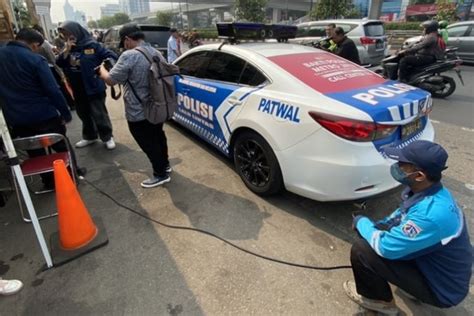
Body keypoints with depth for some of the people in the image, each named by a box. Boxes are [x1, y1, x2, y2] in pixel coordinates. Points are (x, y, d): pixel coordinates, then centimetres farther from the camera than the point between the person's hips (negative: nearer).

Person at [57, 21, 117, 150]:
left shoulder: (91, 45, -8)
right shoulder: (67, 49, 8)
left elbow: (112, 57, -11)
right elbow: (58, 64, -1)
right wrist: (66, 51, -11)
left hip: (93, 87, -6)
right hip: (77, 89, 6)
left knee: (99, 114, 1)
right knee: (84, 114, 17)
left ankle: (107, 137, 17)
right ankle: (89, 137, 32)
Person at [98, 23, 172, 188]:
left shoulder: (129, 56, -21)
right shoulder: (157, 53, 4)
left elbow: (110, 80, -16)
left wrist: (102, 69, 5)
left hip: (138, 113, -8)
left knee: (148, 143, 6)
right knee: (158, 137, 23)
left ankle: (161, 174, 17)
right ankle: (165, 165, 39)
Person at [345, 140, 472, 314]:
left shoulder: (431, 213, -37)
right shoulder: (429, 191, -8)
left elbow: (385, 247, -29)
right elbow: (401, 216, 12)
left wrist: (361, 223, -13)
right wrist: (373, 226, -1)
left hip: (441, 288, -8)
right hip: (436, 265, 8)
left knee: (361, 249, -21)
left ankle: (379, 299, 10)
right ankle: (411, 284, 21)